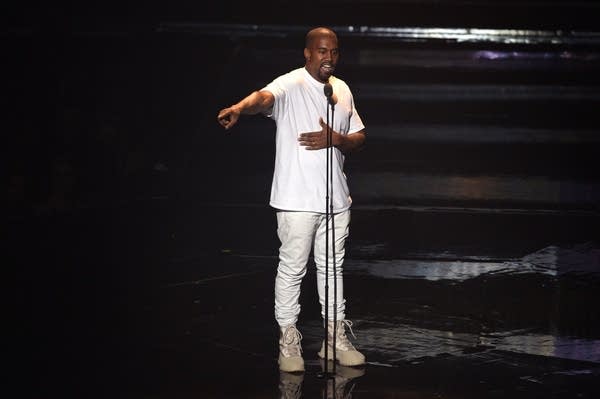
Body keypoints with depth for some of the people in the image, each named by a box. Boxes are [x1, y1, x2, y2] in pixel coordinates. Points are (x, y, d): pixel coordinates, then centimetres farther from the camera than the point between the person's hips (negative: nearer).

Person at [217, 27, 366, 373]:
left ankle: (336, 338, 26)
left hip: (336, 198, 6)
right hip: (297, 200, -6)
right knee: (293, 268, 2)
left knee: (332, 267, 15)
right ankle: (289, 340, 13)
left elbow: (360, 139, 14)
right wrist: (238, 109, -56)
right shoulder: (290, 85, -11)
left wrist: (336, 139, -9)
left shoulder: (342, 89, 10)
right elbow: (264, 97, -34)